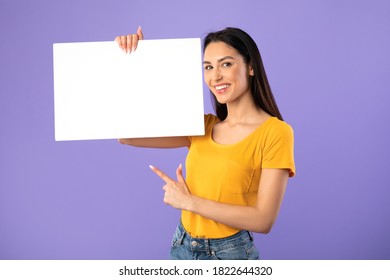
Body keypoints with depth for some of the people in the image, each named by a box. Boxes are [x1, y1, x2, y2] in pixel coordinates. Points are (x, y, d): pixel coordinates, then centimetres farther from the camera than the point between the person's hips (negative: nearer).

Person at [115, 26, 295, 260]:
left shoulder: (275, 132, -14)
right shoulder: (203, 126, 2)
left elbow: (264, 219, -19)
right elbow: (127, 135, -3)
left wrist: (189, 201, -17)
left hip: (230, 253, -5)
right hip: (181, 247, 5)